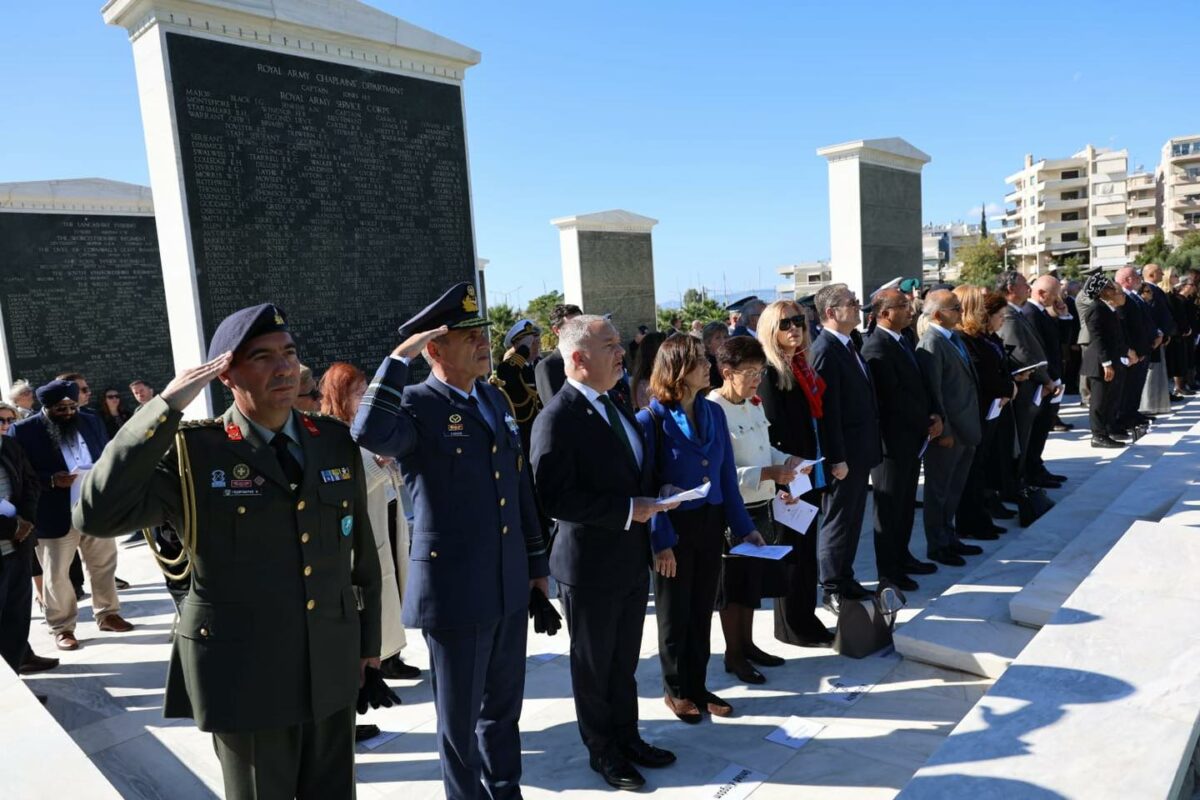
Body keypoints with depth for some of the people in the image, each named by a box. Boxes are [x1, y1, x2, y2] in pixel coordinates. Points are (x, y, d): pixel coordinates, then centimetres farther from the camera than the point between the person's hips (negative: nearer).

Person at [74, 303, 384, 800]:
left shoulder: (335, 441, 0)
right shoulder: (192, 451, -11)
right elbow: (97, 515, -25)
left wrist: (369, 642, 13)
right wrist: (167, 407, -26)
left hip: (332, 669, 4)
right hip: (245, 675, -3)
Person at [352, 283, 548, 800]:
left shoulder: (495, 399, 8)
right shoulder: (416, 405, -13)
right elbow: (369, 434, -37)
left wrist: (537, 563, 15)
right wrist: (399, 358, -28)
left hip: (510, 584, 7)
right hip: (454, 587, -7)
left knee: (504, 704, 22)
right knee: (461, 714, 12)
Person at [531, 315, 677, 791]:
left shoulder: (615, 408, 8)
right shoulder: (558, 419, -20)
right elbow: (555, 498, -25)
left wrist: (652, 501, 1)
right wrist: (628, 511, -24)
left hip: (632, 561, 7)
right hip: (591, 568, -7)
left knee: (624, 662, 22)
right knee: (593, 666, 13)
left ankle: (627, 738, 40)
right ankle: (602, 751, 32)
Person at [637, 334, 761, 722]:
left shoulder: (713, 413, 2)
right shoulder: (651, 419, -14)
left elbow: (727, 475, 6)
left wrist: (744, 526, 5)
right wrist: (660, 541, -18)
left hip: (711, 524, 5)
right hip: (673, 528, -5)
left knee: (703, 612, 16)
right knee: (675, 614, 12)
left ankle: (698, 685, 34)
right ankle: (676, 689, 32)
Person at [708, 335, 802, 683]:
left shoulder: (754, 405, 8)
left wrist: (787, 461, -1)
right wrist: (769, 473, -29)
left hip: (761, 509, 8)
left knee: (754, 581, 19)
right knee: (733, 587, 7)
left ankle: (747, 644, 36)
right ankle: (733, 655, 23)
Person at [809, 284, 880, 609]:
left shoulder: (848, 345, 12)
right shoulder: (825, 350, -18)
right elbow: (828, 409, -21)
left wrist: (869, 448, 15)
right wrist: (836, 458, -21)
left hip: (860, 450, 9)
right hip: (843, 453, -9)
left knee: (852, 520, 18)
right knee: (837, 521, 4)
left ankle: (845, 578, 32)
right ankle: (831, 589, 17)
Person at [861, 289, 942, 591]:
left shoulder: (903, 341, 10)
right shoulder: (877, 347, -19)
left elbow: (919, 384, 13)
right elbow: (894, 398, -21)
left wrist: (935, 415, -2)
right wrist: (926, 423, -13)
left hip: (913, 438, 9)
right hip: (893, 439, -8)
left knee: (906, 503, 18)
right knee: (890, 507, 4)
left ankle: (901, 557, 33)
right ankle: (888, 570, 16)